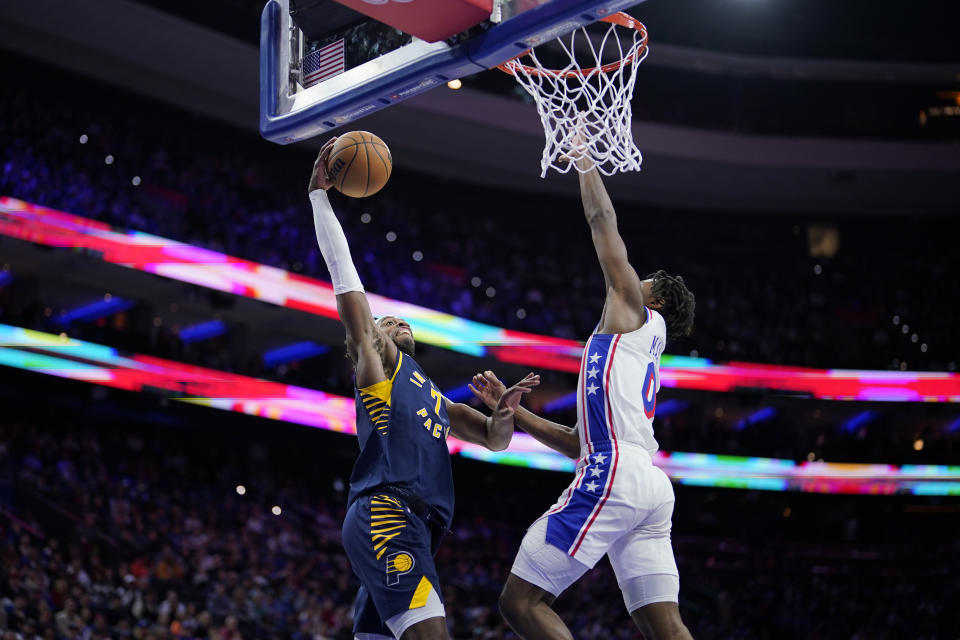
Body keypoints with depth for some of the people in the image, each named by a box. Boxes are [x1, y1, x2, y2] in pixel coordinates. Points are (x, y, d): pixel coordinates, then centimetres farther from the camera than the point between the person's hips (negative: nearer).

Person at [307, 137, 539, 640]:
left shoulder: (432, 396, 34)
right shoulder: (378, 362, 13)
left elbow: (493, 439, 31)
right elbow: (344, 276, 7)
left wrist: (504, 410, 7)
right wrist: (319, 196, 6)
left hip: (410, 526, 8)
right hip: (385, 516, -8)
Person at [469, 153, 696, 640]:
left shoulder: (636, 316, 10)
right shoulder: (642, 353, 32)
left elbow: (603, 219, 11)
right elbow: (581, 443, 31)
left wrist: (583, 158, 23)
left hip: (614, 473, -9)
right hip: (651, 487, 9)